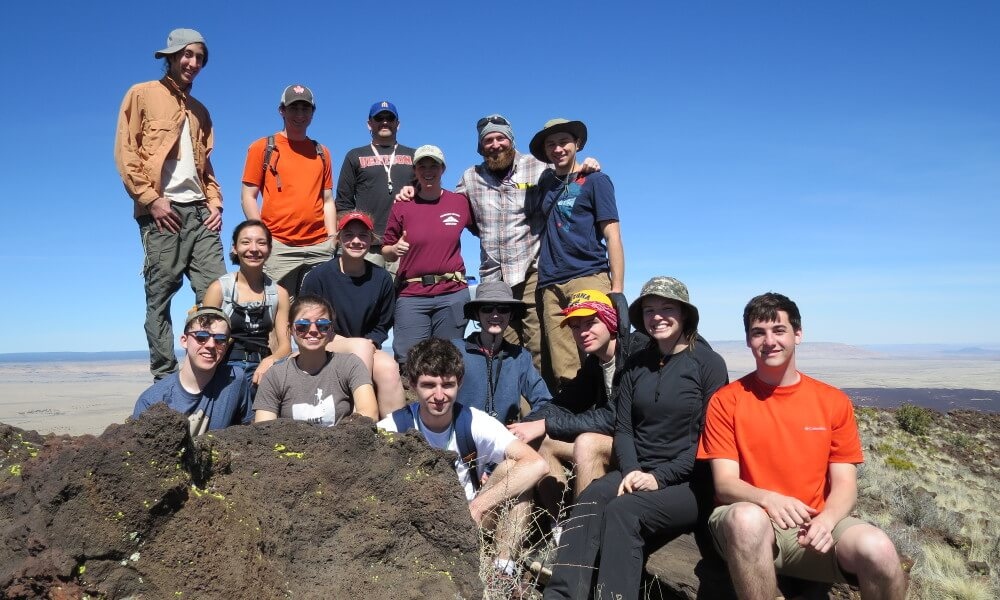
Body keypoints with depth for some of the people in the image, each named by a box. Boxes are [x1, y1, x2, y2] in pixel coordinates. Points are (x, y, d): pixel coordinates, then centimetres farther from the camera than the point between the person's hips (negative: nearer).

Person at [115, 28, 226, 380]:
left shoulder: (200, 111, 24)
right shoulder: (142, 94, 7)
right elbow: (125, 152, -1)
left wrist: (215, 203, 7)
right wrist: (150, 199, -11)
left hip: (199, 211, 5)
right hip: (162, 211, -5)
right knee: (159, 297, -2)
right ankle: (164, 378, 3)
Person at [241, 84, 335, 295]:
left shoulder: (322, 152, 17)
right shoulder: (262, 148, 7)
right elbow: (248, 197, 4)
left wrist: (332, 239, 7)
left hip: (320, 248, 3)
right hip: (278, 247, -3)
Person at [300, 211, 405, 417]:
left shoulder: (382, 279, 2)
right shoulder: (318, 276, -6)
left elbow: (382, 327, 10)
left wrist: (369, 345, -14)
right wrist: (359, 343, -13)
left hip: (367, 350, 3)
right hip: (323, 350, -2)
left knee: (388, 367, -30)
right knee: (361, 345, -33)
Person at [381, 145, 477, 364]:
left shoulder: (461, 202, 7)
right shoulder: (401, 207, 6)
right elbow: (386, 252, 10)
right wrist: (395, 249, -12)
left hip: (453, 293, 1)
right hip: (411, 295, 0)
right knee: (407, 360, -5)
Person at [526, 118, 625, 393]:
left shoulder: (595, 180, 8)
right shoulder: (544, 184, 21)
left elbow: (612, 236, 1)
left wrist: (617, 289, -9)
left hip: (589, 278, -4)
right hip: (551, 286, 4)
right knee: (563, 372, -2)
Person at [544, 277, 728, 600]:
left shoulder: (709, 363, -2)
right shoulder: (636, 364, 13)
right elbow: (623, 428, 10)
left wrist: (660, 476, -14)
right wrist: (631, 471, -8)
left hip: (688, 483, -4)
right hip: (638, 473, 4)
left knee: (622, 510, -30)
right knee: (590, 499, -26)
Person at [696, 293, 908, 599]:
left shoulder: (833, 401, 7)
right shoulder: (726, 401, -1)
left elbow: (845, 484, 4)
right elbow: (724, 483, -6)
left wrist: (826, 519, -18)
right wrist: (767, 499, -27)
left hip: (813, 526, 3)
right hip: (750, 525, -2)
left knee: (878, 550, -28)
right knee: (748, 517, -38)